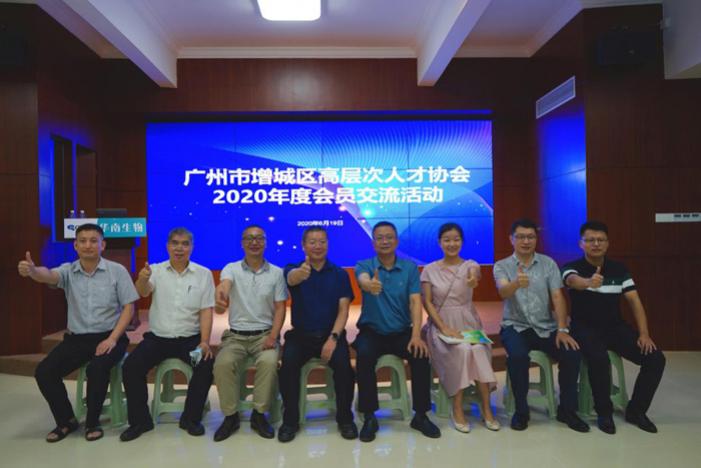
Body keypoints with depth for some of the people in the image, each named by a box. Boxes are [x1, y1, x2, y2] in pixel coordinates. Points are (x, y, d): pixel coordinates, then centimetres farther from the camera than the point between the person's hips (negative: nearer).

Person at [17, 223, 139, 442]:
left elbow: (128, 307, -5)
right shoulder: (68, 271, 2)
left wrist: (113, 338, -16)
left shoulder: (117, 271, -4)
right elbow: (48, 275, -22)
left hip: (108, 337, -3)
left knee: (97, 368, -30)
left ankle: (92, 421, -4)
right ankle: (66, 420, 12)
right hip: (76, 338, 4)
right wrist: (32, 270, -48)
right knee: (44, 371, -12)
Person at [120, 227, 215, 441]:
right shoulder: (156, 270, 2)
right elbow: (143, 292, -18)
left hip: (190, 337, -1)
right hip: (158, 337, 1)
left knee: (207, 365, -25)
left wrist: (204, 341, -17)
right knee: (130, 366, -19)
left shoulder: (204, 274, 0)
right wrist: (142, 279, -43)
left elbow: (206, 310, -4)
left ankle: (191, 418, -3)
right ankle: (140, 420, 2)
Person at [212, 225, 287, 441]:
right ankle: (230, 415, -5)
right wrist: (220, 297, -51)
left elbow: (280, 308, 3)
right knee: (223, 364, -27)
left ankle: (259, 414, -9)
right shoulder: (232, 269, 0)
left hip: (264, 334, 0)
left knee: (269, 362, -30)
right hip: (236, 335, 1)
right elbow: (224, 285, -25)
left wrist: (273, 336, -13)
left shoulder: (276, 273, 3)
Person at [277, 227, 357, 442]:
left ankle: (345, 419, -5)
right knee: (288, 364, -27)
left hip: (331, 334, 0)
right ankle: (290, 420, -7)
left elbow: (343, 310, -2)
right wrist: (301, 272, -50)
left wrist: (333, 337, -19)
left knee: (343, 364, -27)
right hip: (300, 334, 0)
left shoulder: (340, 274, 6)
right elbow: (292, 279, -24)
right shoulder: (293, 269, 3)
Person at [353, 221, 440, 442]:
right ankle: (369, 417, -14)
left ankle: (421, 415, -5)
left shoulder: (410, 267, 1)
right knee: (364, 357, -31)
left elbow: (415, 302, -8)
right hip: (371, 332, -1)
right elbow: (364, 281, -30)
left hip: (401, 332, 1)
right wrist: (370, 285, -57)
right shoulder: (363, 265, -4)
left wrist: (416, 335, -24)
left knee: (421, 355, -25)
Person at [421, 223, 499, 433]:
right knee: (462, 350, -31)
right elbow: (427, 302, -2)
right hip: (441, 323, -1)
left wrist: (473, 279, -51)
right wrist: (444, 328, -15)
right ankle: (457, 408, -17)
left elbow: (475, 272, -25)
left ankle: (486, 408, -16)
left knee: (478, 350, -31)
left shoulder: (470, 265, 2)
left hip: (468, 322, 1)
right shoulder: (429, 270, 3)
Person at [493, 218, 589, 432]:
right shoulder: (501, 266, -3)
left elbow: (557, 296, -3)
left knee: (572, 353, -22)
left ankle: (567, 409, 1)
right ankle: (521, 410, -8)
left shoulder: (548, 263, 4)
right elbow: (503, 292, -22)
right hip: (515, 326, -2)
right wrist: (517, 283, -46)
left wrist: (562, 329, -16)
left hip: (546, 327, 3)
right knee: (518, 356, -32)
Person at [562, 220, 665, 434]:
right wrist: (588, 282, -58)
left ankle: (636, 410, 8)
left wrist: (644, 333, -11)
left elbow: (635, 301, 3)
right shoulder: (572, 268, -8)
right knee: (599, 360, -33)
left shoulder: (619, 269, 6)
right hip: (586, 328, -4)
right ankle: (604, 412, -8)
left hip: (615, 327, 5)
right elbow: (573, 281, -33)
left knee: (656, 359, -13)